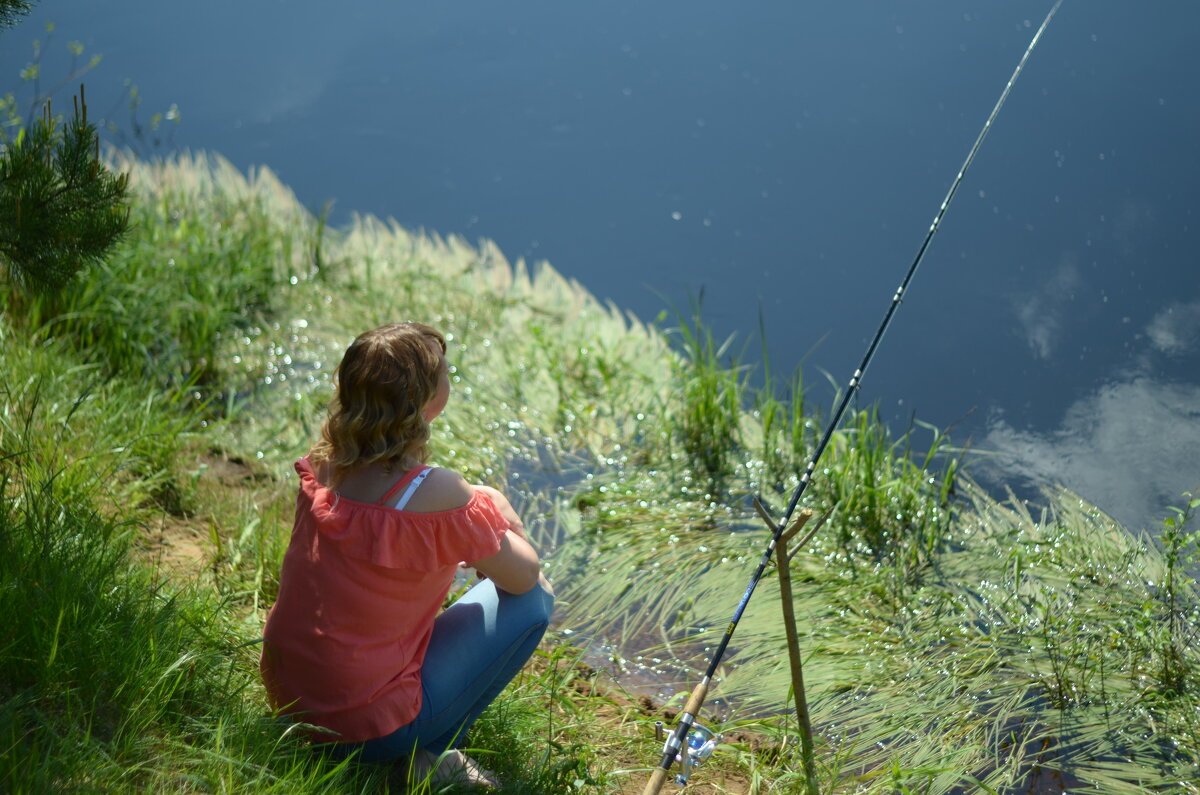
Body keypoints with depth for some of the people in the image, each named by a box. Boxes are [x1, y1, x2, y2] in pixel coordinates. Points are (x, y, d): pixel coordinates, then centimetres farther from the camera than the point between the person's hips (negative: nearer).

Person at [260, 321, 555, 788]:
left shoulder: (322, 465, -5)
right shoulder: (437, 495, -25)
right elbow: (523, 576, -10)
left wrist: (483, 511, 5)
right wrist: (499, 537, 10)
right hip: (367, 729, -7)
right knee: (534, 601, 3)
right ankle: (434, 749, 4)